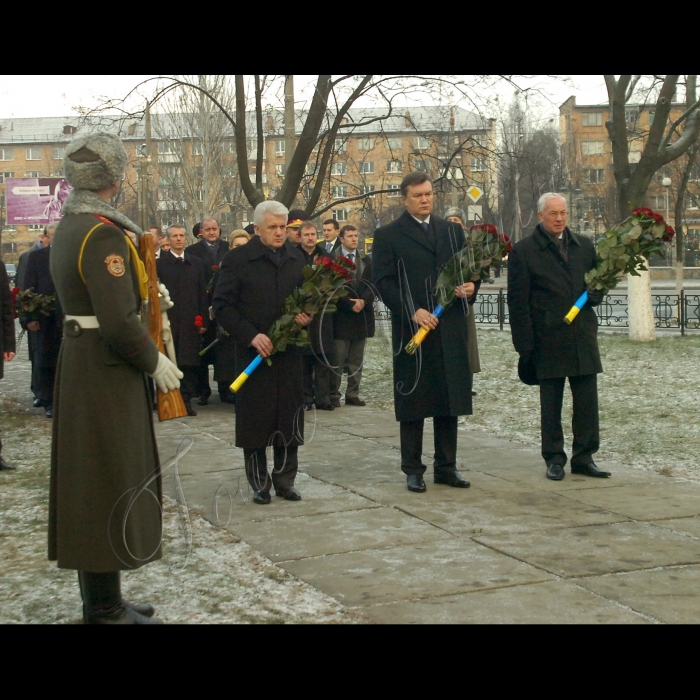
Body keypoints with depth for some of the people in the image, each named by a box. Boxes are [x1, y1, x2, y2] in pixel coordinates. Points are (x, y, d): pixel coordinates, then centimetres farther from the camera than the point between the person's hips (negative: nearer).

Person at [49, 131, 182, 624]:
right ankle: (106, 609, 7)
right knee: (111, 484, -2)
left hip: (78, 360, 10)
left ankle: (100, 598, 27)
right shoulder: (104, 233, -20)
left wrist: (145, 293, 16)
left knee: (91, 481, 16)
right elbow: (119, 323, -24)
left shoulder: (69, 227, 11)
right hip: (106, 373, -10)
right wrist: (154, 361, -12)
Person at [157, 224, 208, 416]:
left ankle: (186, 400, 7)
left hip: (191, 321, 2)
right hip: (168, 320, -2)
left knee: (189, 363, 1)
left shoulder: (196, 263, 12)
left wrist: (203, 320, 5)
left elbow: (202, 294, 10)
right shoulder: (159, 264, 3)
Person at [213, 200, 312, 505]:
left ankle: (285, 481, 18)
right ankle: (260, 484, 13)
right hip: (253, 351, -3)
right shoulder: (237, 259, -4)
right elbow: (222, 306, -6)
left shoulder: (297, 257, 9)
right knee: (255, 420, 2)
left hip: (289, 351, 4)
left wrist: (306, 315, -3)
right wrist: (251, 335, -15)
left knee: (289, 419, 6)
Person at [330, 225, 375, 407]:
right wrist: (350, 304, -12)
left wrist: (363, 301, -11)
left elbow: (371, 285, 7)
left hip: (362, 315, 5)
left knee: (356, 360, 7)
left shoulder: (366, 261, 14)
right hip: (341, 316, -5)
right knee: (337, 359, -5)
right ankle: (333, 394, 1)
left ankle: (353, 394, 11)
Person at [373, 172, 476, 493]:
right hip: (411, 330, -4)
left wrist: (470, 286, -5)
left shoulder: (452, 231, 15)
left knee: (450, 401, 8)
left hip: (451, 330, 4)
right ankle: (413, 469, 11)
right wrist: (412, 311, -17)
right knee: (413, 403, 2)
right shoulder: (388, 235, 1)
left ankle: (446, 467, 18)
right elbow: (383, 282, -6)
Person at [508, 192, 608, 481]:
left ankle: (584, 457, 14)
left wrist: (596, 293, -4)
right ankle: (554, 459, 16)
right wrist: (525, 344, -9)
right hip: (548, 340, -3)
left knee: (587, 401, 3)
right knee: (550, 405, 6)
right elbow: (517, 302, -4)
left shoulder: (584, 246, 11)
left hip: (583, 337, 3)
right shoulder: (524, 251, -2)